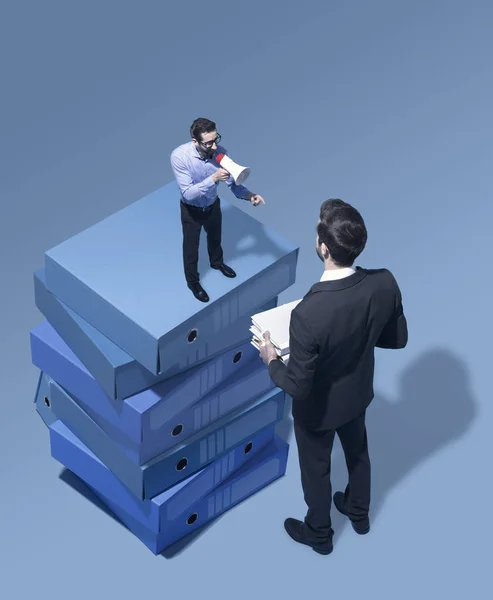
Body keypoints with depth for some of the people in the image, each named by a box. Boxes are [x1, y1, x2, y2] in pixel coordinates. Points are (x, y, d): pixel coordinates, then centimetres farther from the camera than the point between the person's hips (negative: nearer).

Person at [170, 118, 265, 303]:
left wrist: (249, 195, -36)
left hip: (213, 205, 4)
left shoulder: (220, 152, -26)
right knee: (191, 247, 19)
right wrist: (213, 178, -48)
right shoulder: (179, 156, -36)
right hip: (191, 210, -3)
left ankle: (217, 262, 63)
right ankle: (193, 281, 46)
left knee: (215, 237, 31)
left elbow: (233, 182, -16)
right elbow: (188, 194, -37)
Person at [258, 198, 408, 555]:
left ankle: (319, 534, 51)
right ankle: (359, 513, 60)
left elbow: (298, 386, -31)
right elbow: (397, 339, -7)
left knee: (316, 470, 24)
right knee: (358, 451, 33)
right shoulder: (385, 284, -26)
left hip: (319, 408, -5)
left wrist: (272, 361, -11)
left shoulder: (308, 313, -42)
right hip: (358, 393, 5)